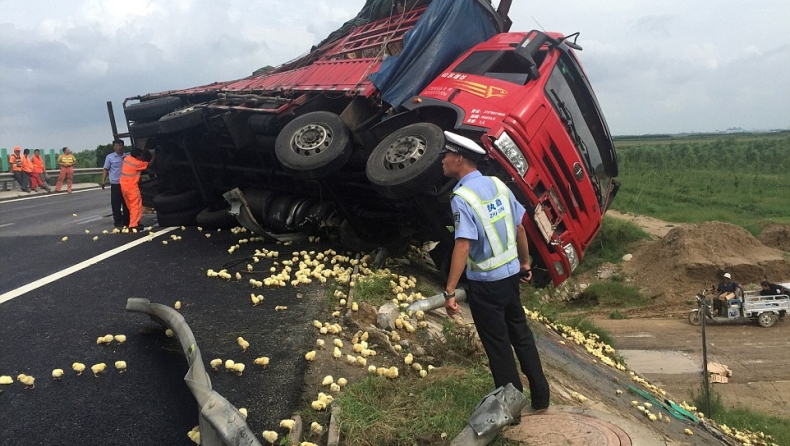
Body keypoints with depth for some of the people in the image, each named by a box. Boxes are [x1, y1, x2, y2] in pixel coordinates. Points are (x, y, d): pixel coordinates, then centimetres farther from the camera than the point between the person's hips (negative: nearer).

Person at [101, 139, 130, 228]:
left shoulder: (127, 156, 8)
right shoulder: (110, 157, 1)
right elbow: (106, 170, 2)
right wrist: (103, 181, -7)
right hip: (115, 184, -3)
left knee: (127, 204, 9)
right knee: (116, 204, -2)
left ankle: (126, 221, 18)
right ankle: (118, 222, 5)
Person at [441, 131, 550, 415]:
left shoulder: (462, 197, -19)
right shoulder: (497, 184, 1)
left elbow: (463, 245, -28)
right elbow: (519, 227, 7)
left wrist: (449, 292, -29)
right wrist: (525, 263, 20)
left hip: (485, 282, -7)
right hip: (510, 274, 7)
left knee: (497, 344, 8)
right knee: (520, 334, 19)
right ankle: (540, 397, 31)